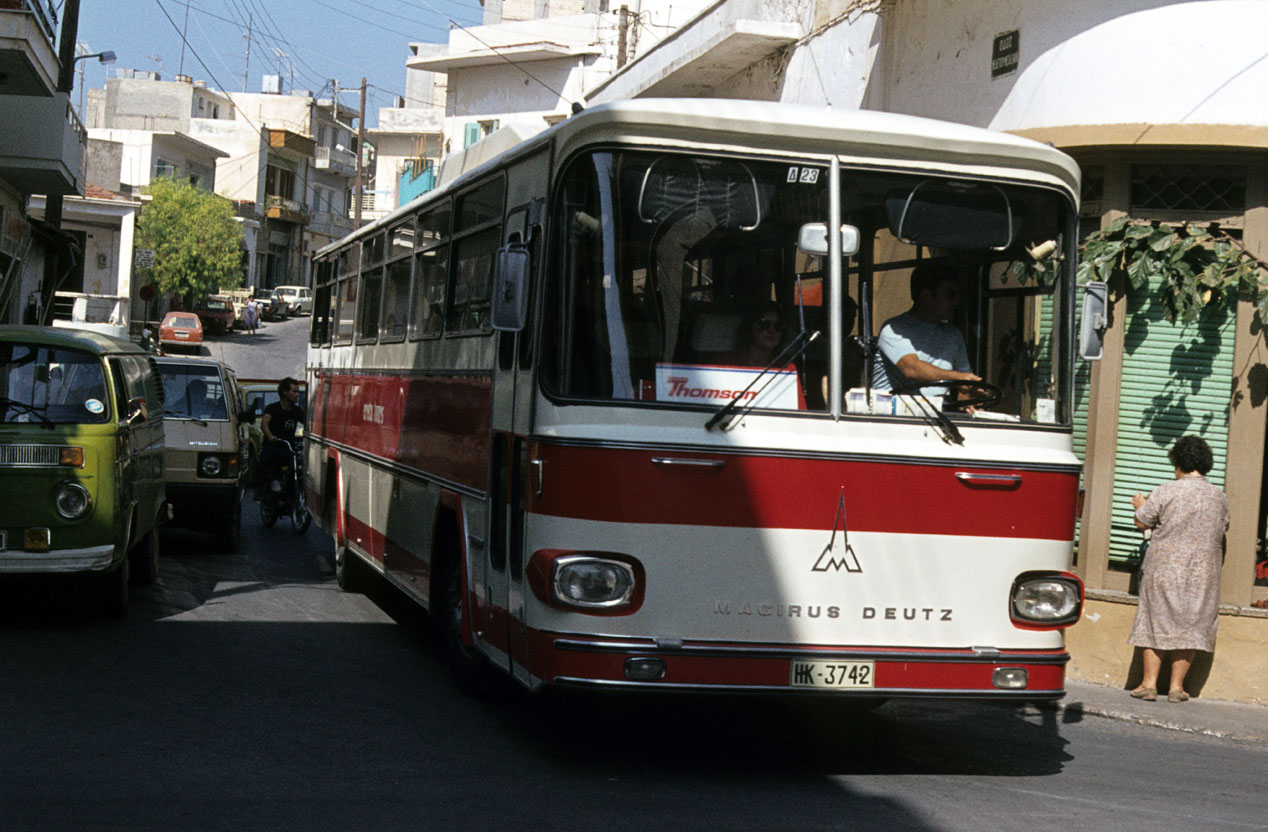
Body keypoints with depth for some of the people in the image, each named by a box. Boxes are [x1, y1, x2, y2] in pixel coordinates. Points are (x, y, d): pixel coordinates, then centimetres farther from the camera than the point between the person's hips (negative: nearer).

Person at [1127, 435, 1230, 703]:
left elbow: (1142, 522, -2)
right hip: (1202, 574, 3)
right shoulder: (1220, 498, 3)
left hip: (1164, 569, -3)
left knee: (1156, 623, 6)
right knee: (1190, 626, 9)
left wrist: (1140, 505, 19)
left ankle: (1149, 683, 4)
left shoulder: (1167, 491, -10)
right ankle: (1177, 686, 9)